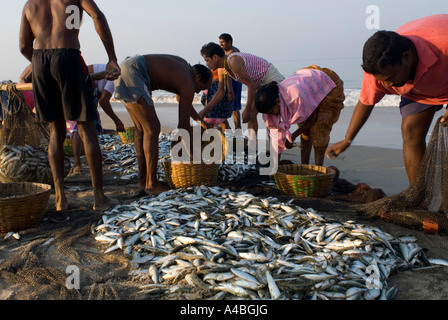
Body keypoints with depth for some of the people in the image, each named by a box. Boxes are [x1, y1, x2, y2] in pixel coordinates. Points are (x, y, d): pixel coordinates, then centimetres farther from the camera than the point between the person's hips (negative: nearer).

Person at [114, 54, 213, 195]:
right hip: (132, 74, -11)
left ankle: (143, 179, 18)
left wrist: (200, 120, 43)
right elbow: (183, 125, -4)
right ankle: (151, 184, -3)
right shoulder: (188, 84, -7)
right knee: (152, 129, -8)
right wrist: (194, 156, 5)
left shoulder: (184, 66, 20)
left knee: (141, 128, 13)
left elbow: (181, 98, 36)